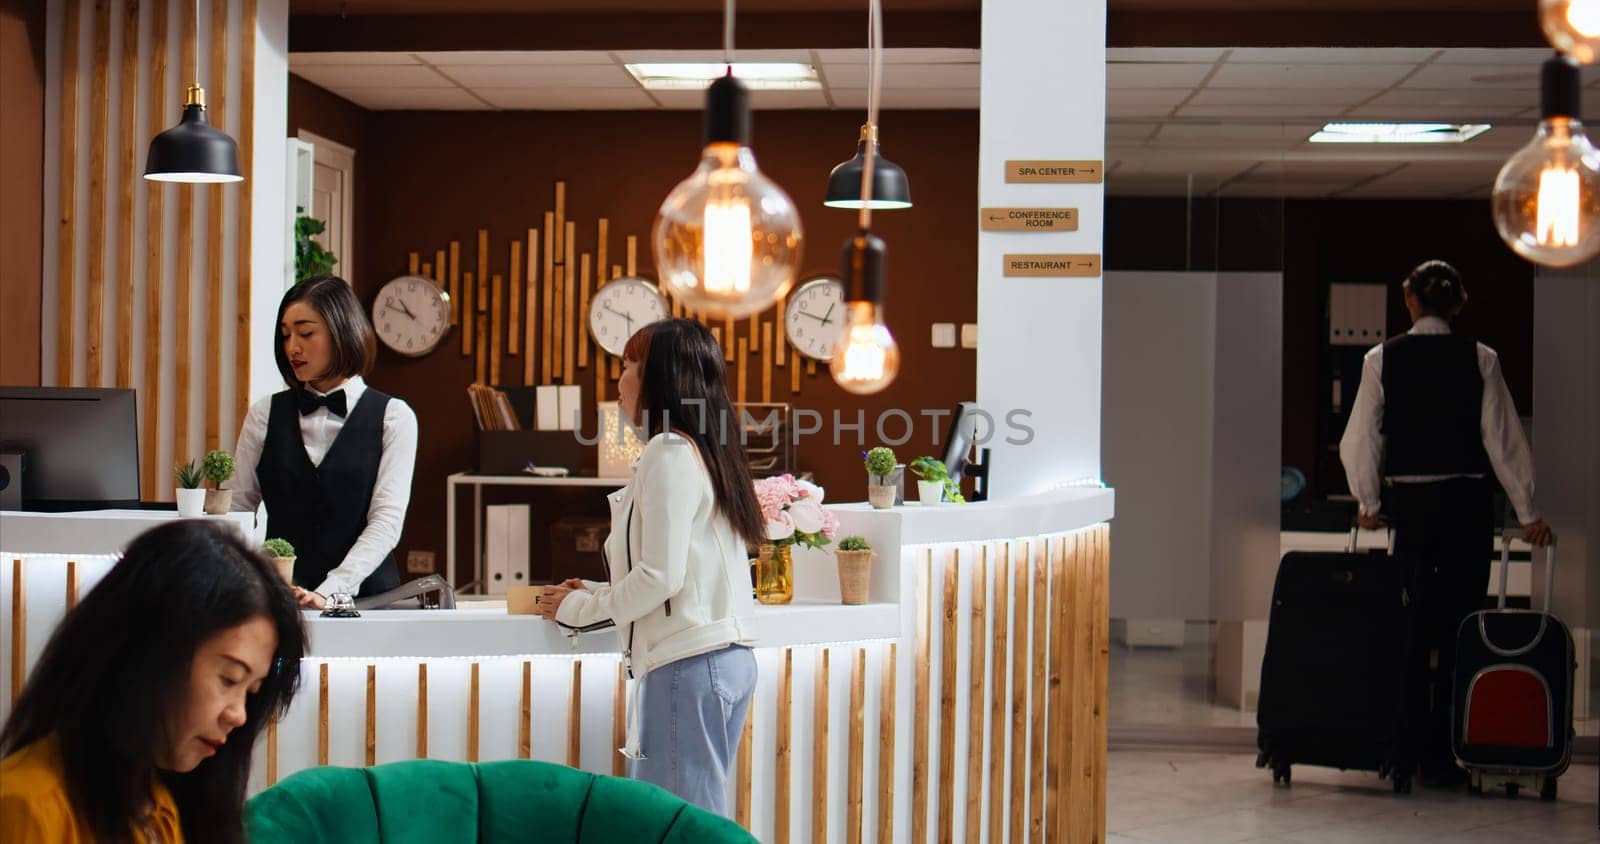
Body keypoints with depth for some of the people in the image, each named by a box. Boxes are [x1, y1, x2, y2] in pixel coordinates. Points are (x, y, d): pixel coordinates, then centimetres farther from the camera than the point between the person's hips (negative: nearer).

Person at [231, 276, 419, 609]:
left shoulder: (394, 417, 4)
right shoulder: (265, 415, 12)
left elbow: (387, 520, -5)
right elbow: (237, 510, 9)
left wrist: (329, 593, -17)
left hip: (365, 595, -1)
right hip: (278, 600, 1)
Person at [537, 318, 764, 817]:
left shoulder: (670, 453, -10)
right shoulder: (704, 450, 19)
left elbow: (661, 576, -16)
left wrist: (581, 609, -2)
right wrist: (597, 593, 16)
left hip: (690, 663, -10)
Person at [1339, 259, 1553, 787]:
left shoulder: (1382, 360, -1)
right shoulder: (1479, 360, -2)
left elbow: (1360, 439, -1)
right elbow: (1504, 440, -1)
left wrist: (1370, 503, 10)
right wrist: (1527, 513, 5)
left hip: (1409, 504, 1)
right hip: (1467, 504, -1)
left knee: (1411, 630, 11)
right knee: (1459, 631, 3)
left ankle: (1414, 749, 14)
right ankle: (1444, 753, 0)